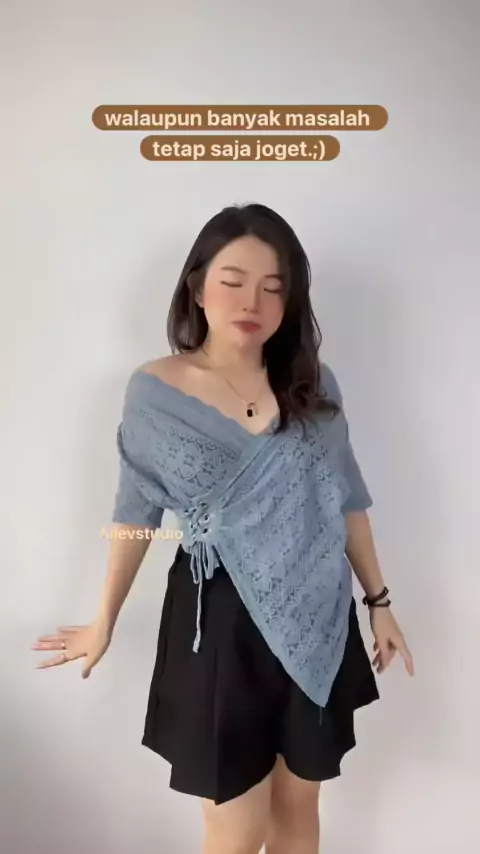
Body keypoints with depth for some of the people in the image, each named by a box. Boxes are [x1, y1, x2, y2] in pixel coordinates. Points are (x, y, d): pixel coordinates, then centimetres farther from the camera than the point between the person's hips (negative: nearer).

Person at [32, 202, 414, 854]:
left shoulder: (315, 385, -4)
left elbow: (345, 500, 6)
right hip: (220, 621, -2)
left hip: (316, 621, 3)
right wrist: (104, 623, 7)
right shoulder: (153, 392, -10)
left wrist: (379, 600, 10)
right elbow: (137, 514, 0)